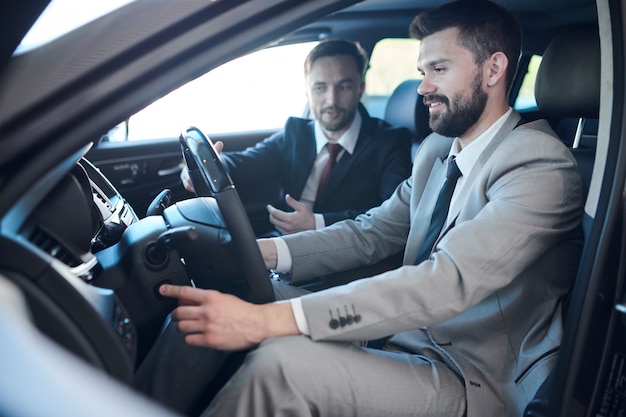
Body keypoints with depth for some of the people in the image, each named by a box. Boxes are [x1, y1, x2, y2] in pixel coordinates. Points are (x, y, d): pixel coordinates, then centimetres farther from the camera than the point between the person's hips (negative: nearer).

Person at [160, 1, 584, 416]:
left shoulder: (542, 166, -18)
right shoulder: (436, 150, 10)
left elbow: (448, 281, -31)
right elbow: (370, 233, 10)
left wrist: (266, 319, -36)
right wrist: (262, 251, -7)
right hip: (410, 343, 8)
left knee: (282, 362, -28)